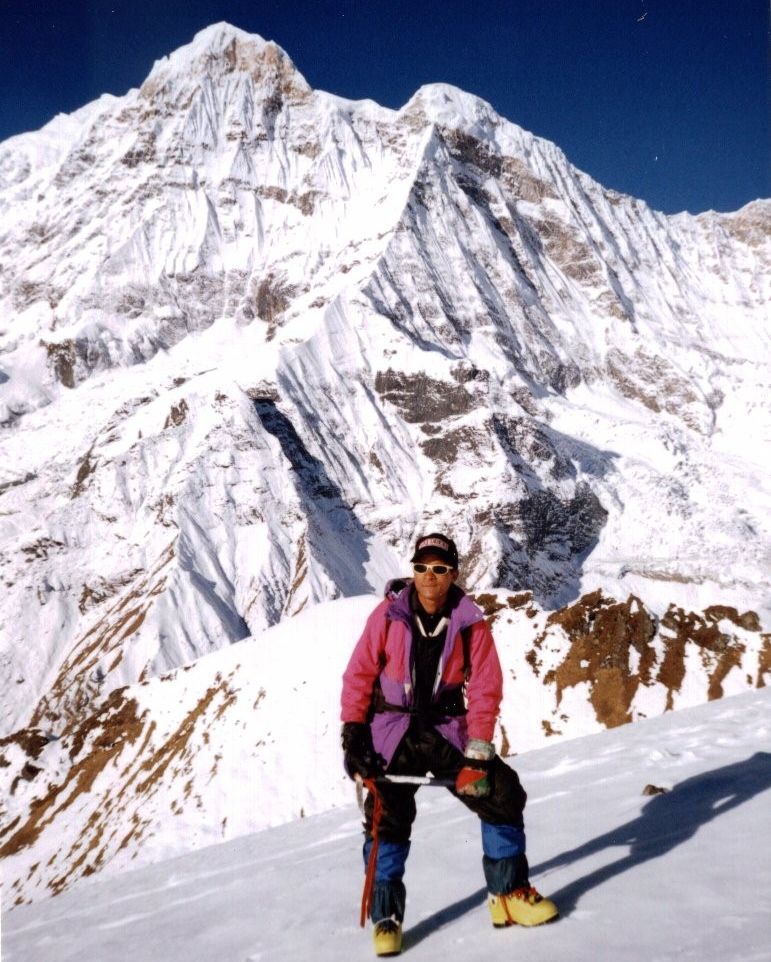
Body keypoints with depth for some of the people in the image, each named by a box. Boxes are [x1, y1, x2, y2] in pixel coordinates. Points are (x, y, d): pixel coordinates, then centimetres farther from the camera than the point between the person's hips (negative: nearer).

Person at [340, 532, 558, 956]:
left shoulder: (470, 623, -10)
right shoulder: (389, 615, -11)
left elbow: (485, 689, -9)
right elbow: (359, 673, -6)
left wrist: (478, 751, -15)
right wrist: (352, 733, -10)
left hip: (447, 729, 1)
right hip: (392, 731, -1)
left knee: (502, 793, -6)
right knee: (387, 820, -5)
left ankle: (509, 893, 12)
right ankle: (386, 917, 13)